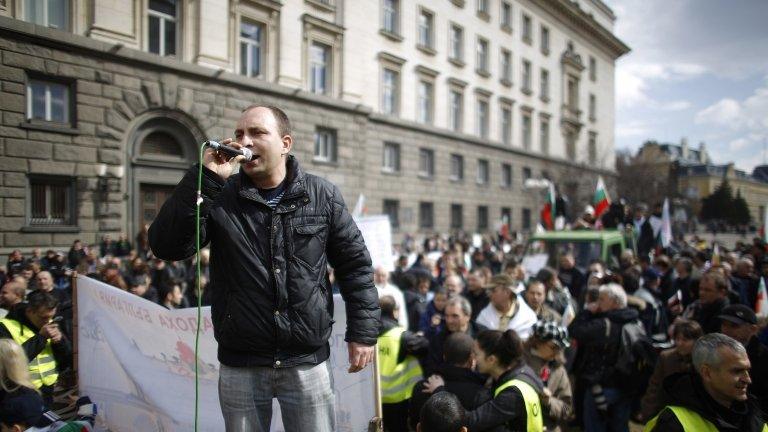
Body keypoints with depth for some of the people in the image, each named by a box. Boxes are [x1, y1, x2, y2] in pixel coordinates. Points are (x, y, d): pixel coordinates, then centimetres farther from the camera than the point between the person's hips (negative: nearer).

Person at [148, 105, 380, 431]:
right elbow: (166, 248, -12)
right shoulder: (218, 198, 0)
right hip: (240, 366, 1)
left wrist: (363, 330, -3)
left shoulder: (322, 196, -1)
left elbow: (354, 264, 3)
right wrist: (204, 179, -18)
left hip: (308, 362, 0)